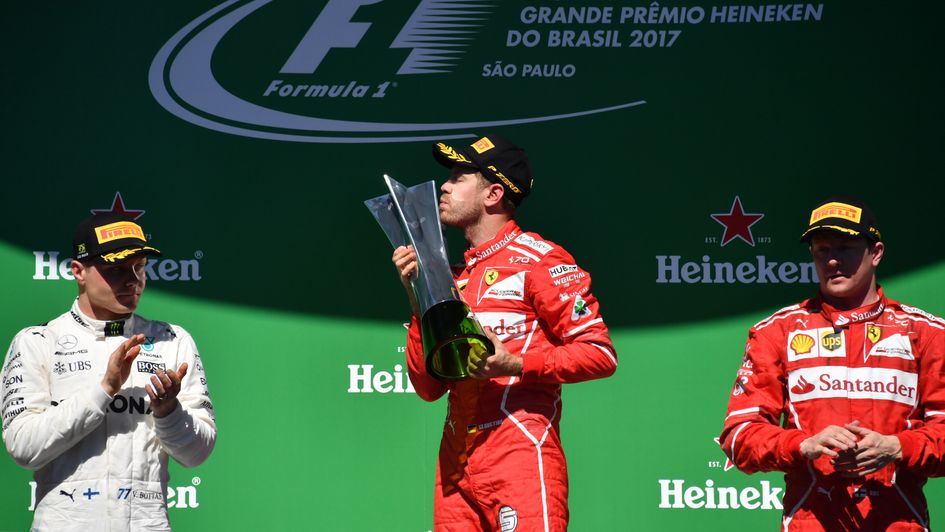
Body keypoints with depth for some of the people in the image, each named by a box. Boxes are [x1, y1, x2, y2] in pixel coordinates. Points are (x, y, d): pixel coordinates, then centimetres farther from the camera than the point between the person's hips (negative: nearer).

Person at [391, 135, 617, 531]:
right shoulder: (455, 278, 20)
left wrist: (516, 365, -19)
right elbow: (428, 387, 15)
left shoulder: (538, 259, -2)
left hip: (521, 451, -7)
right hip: (456, 465, 7)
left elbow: (600, 353, -9)